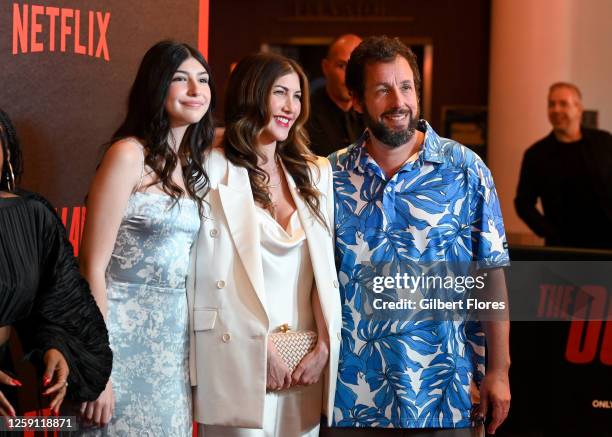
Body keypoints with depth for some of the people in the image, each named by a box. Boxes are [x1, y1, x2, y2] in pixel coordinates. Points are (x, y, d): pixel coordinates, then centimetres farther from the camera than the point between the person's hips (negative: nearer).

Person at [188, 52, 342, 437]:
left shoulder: (315, 173, 13)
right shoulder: (213, 170, -5)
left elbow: (327, 266, 10)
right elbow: (207, 276, -8)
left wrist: (325, 346, -1)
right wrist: (261, 347, -8)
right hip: (239, 360, -5)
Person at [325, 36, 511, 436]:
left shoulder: (465, 169, -4)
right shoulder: (333, 176, 2)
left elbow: (492, 273, -3)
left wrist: (499, 370, -7)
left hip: (443, 384, -2)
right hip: (357, 384, 2)